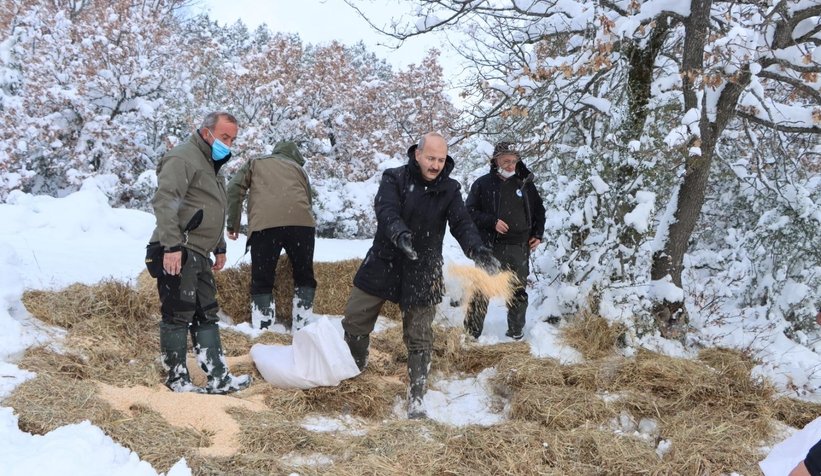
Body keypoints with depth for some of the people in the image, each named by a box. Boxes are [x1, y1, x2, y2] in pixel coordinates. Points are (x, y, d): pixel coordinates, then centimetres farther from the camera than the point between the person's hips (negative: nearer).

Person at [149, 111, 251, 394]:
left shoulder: (211, 165, 22)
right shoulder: (183, 158, -11)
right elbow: (164, 201, -22)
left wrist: (220, 248, 30)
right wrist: (172, 245, -27)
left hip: (200, 255, 11)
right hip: (178, 253, -11)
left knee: (207, 316, 10)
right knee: (178, 316, -4)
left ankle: (219, 378, 14)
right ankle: (178, 379, 4)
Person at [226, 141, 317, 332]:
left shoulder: (255, 163, 28)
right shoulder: (298, 168, 33)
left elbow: (234, 188, 13)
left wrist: (233, 224, 17)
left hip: (264, 223, -1)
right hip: (301, 221, 2)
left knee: (261, 282, 5)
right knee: (304, 277, 17)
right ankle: (300, 330, 16)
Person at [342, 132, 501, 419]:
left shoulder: (449, 190, -2)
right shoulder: (394, 179, -9)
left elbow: (462, 224, -12)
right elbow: (386, 210, -26)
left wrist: (476, 249, -33)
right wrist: (399, 234, -48)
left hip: (422, 274, 1)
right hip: (383, 266, 0)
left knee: (419, 339, 4)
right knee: (354, 322, 7)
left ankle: (416, 399, 14)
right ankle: (353, 370, 36)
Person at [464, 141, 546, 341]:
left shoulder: (525, 184, 9)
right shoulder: (483, 184, -1)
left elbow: (539, 210, 20)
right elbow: (470, 212, -2)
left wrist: (538, 234, 9)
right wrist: (492, 222, -14)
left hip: (519, 248, 3)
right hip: (489, 247, -3)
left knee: (518, 290, 9)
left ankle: (516, 331, 20)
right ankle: (471, 332, 6)